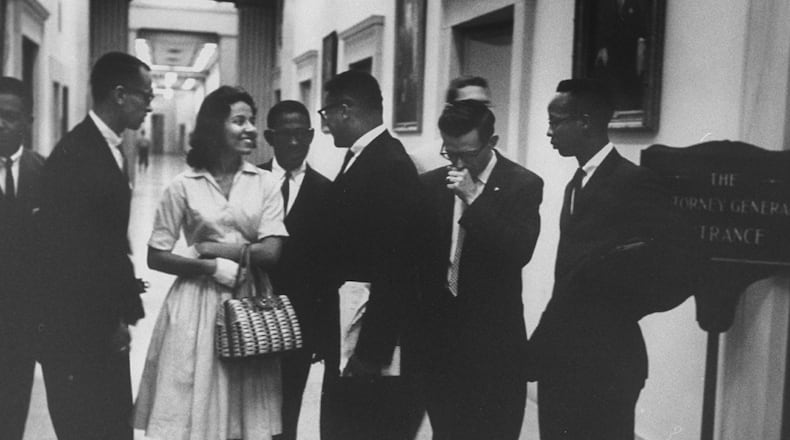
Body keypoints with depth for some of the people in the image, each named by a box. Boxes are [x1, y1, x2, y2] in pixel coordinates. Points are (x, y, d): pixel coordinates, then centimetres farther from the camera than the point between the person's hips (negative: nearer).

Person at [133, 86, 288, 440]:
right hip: (197, 303, -1)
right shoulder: (184, 186, -3)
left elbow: (271, 251, -7)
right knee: (191, 410, 3)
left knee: (247, 412, 7)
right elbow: (155, 257, -2)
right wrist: (214, 267, -12)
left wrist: (208, 247, -9)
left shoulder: (265, 183, 2)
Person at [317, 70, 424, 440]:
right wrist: (324, 334, 15)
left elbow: (394, 266, -21)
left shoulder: (391, 166, -17)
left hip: (370, 343, -9)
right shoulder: (359, 160, 11)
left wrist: (372, 351, -20)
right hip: (345, 342, 9)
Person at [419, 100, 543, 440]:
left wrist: (473, 199, -22)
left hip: (493, 339, -3)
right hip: (440, 334, 4)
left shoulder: (523, 184, -5)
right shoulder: (432, 184, 6)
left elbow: (520, 252, -18)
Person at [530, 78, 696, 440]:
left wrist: (618, 312, -9)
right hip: (560, 361, 8)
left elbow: (678, 270, -18)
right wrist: (545, 343, 6)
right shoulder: (576, 184, 14)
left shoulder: (634, 182, -13)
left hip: (603, 365, -8)